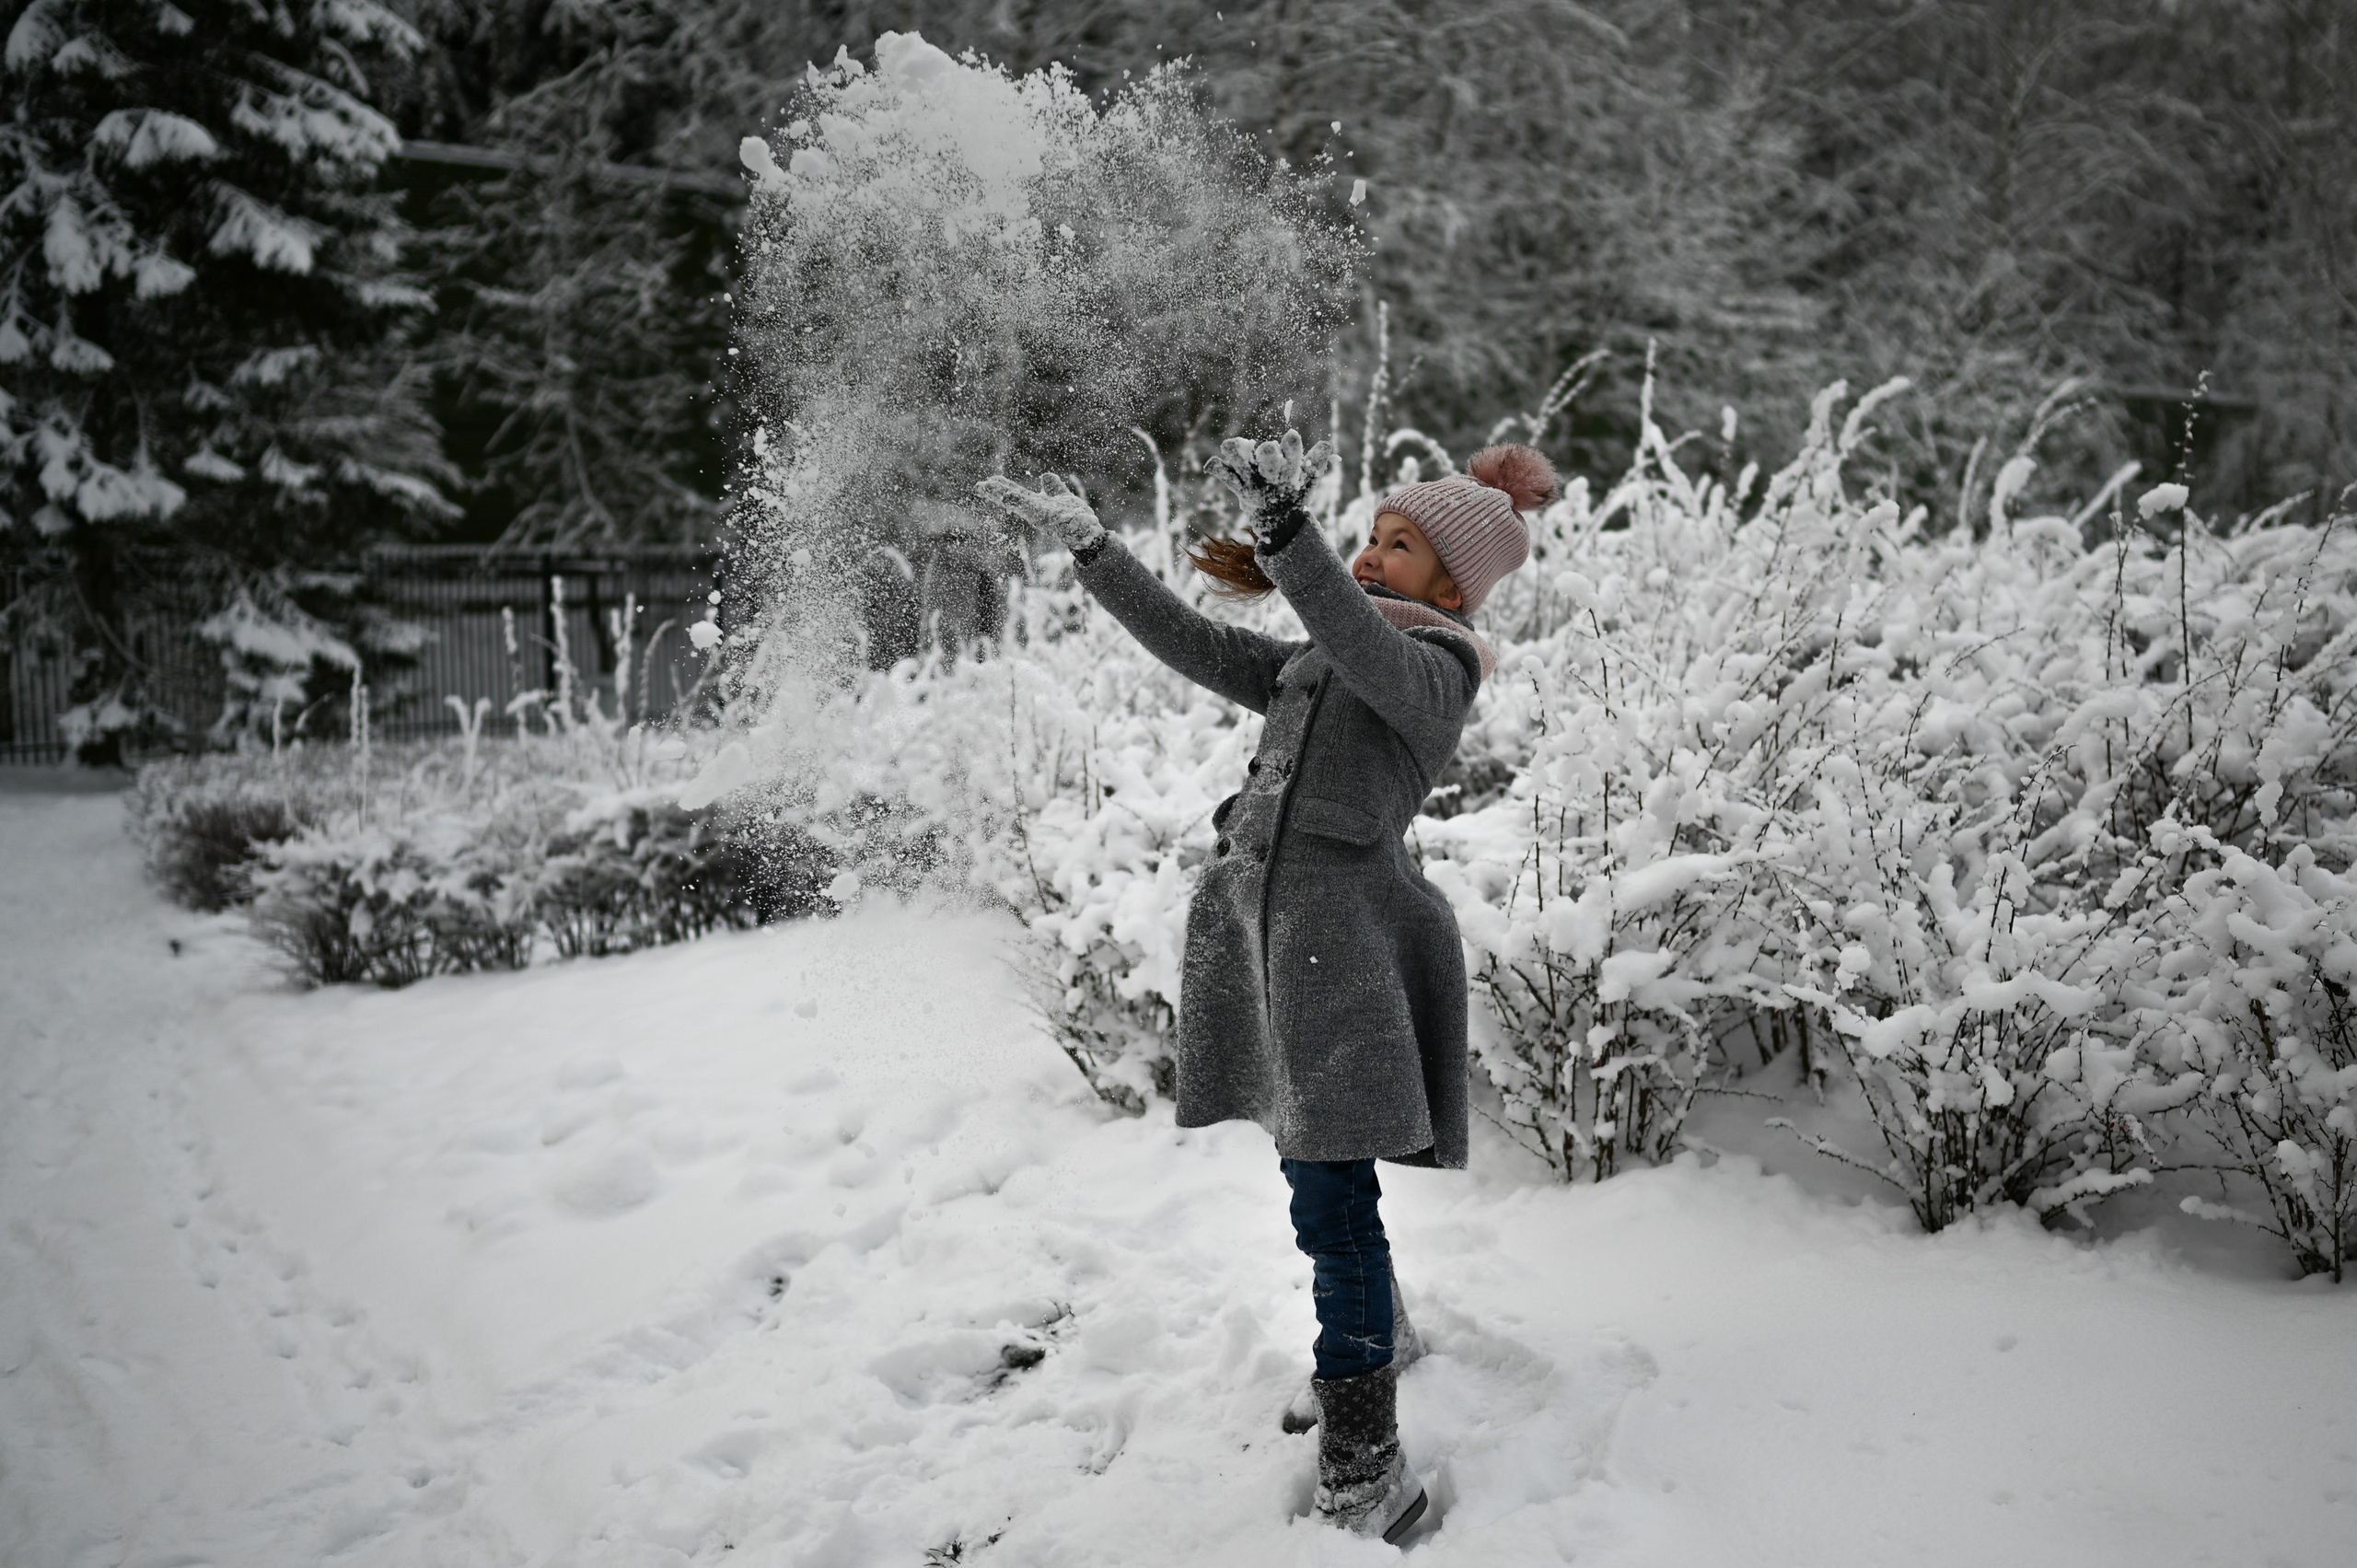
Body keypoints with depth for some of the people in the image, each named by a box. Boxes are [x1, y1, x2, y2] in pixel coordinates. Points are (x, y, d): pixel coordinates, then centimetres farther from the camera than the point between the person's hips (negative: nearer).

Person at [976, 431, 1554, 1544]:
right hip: (1261, 921, 8)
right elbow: (1194, 645, 20)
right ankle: (1379, 1339, 42)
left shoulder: (1437, 670, -2)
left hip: (1346, 930, -8)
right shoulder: (1310, 666, 21)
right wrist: (1089, 547, 16)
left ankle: (1366, 1473, -3)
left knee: (1331, 1200, -9)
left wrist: (1286, 534, -38)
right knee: (1325, 1184, 19)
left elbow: (1368, 651, -24)